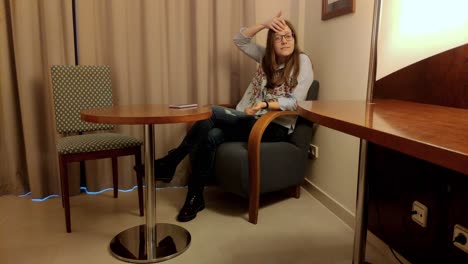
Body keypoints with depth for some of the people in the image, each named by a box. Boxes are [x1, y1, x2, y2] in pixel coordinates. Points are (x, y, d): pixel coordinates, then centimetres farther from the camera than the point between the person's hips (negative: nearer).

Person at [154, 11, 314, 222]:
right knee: (211, 136, -28)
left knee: (210, 114, -25)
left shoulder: (302, 62, -3)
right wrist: (264, 24, -3)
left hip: (275, 127, -5)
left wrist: (265, 105, -28)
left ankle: (170, 163, -12)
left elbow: (295, 102, -13)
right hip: (252, 121, 6)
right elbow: (240, 40, 11)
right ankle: (194, 198, -18)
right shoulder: (267, 57, 14)